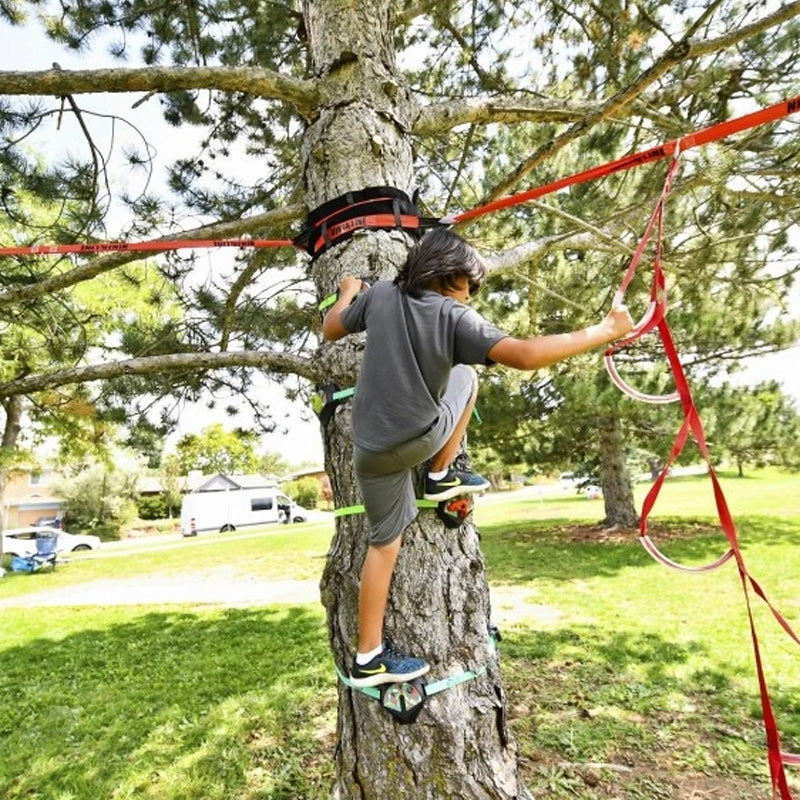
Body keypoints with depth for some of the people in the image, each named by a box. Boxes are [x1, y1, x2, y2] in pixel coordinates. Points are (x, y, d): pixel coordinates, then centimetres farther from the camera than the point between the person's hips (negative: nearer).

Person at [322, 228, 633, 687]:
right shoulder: (456, 317, -13)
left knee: (386, 541, 17)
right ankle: (441, 477, 21)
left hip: (371, 447, 5)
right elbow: (524, 356, -25)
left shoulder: (380, 295, 1)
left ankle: (369, 656, 22)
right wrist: (605, 331, -17)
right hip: (420, 439, -5)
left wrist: (348, 292, 34)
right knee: (466, 376, 17)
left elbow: (330, 331, 15)